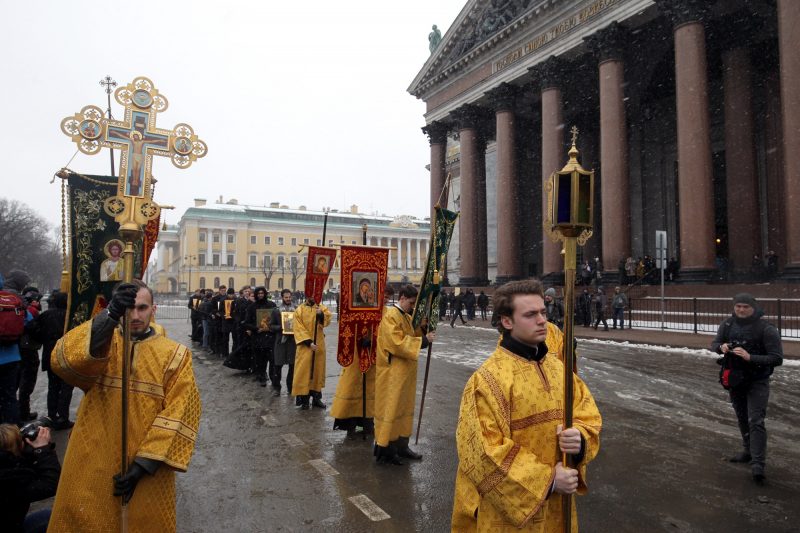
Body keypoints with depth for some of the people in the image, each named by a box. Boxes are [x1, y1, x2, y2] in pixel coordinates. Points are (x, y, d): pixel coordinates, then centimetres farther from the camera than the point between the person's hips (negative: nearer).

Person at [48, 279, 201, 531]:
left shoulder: (174, 354, -2)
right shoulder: (100, 343, 1)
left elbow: (179, 413, -9)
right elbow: (63, 360, -22)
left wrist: (144, 464, -17)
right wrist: (110, 315, -37)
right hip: (92, 466, 1)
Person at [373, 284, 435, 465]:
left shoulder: (407, 317, 12)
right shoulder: (390, 316, -17)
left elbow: (411, 336, 16)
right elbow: (397, 343, -25)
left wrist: (423, 327, -1)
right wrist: (423, 340, -23)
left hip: (405, 372, 9)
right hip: (392, 373, -9)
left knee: (404, 408, 14)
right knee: (390, 409, -2)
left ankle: (401, 446, 24)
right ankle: (384, 450, 8)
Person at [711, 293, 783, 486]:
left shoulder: (766, 329, -17)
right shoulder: (728, 324, -3)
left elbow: (777, 358, -19)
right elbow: (714, 344, 6)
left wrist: (750, 357, -31)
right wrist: (721, 347, -18)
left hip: (757, 382, -5)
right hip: (734, 380, 5)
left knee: (755, 422, -11)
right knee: (742, 419, 19)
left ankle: (758, 464, -10)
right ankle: (749, 451, 38)